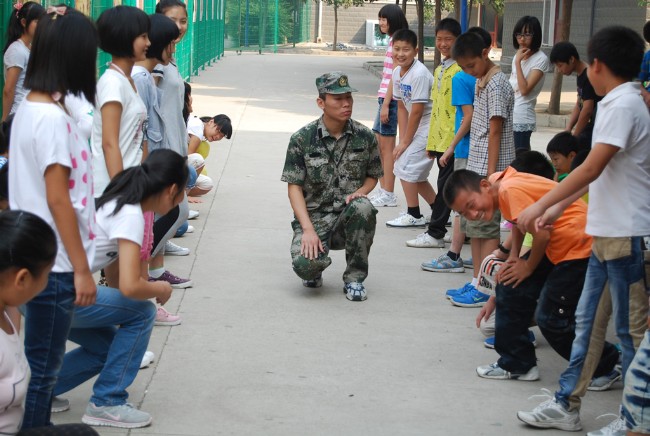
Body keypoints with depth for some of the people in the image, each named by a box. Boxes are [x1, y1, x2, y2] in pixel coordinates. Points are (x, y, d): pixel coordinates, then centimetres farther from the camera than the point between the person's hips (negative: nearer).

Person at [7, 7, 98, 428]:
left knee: (43, 364, 18)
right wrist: (82, 269, -15)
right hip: (53, 264, -9)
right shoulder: (52, 118, -20)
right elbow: (58, 200, -20)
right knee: (43, 368, 1)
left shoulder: (30, 108, 8)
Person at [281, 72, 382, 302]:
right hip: (313, 215, -2)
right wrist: (308, 229, -17)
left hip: (349, 214, 2)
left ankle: (354, 278, -13)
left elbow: (373, 176, 15)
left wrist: (361, 191, -11)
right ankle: (314, 271, 14)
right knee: (305, 264, -31)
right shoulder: (302, 139, -5)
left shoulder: (365, 136, 2)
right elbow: (294, 187, -5)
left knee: (363, 207, -35)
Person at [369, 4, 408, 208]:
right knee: (379, 145, 14)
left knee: (387, 146, -6)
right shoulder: (393, 41, 18)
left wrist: (386, 104, -18)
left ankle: (388, 195, -2)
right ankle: (383, 190, 20)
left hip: (391, 99, -10)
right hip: (385, 98, 10)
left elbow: (395, 75, -17)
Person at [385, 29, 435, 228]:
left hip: (430, 127, -9)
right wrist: (402, 139, 3)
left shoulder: (419, 74, -23)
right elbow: (402, 107, 8)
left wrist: (406, 141, -13)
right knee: (414, 173, 14)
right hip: (420, 127, 9)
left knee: (405, 166, -7)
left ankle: (413, 215, 5)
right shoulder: (397, 73, 4)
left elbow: (417, 111, -21)